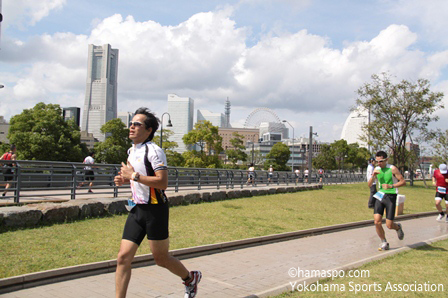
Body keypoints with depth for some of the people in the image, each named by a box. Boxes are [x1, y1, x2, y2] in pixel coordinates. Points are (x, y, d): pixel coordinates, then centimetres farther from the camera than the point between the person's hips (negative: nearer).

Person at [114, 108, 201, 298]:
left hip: (155, 209, -7)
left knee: (161, 259, 6)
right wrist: (125, 180, 10)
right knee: (123, 257, -1)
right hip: (137, 209, 8)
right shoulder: (132, 151, 13)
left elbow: (162, 182, -24)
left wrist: (134, 175, -22)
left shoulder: (154, 150, -14)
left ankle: (190, 278, 33)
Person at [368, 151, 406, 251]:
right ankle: (384, 243, 12)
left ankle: (398, 228, 33)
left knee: (389, 225, -4)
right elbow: (369, 185, 4)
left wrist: (391, 186, -21)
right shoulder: (376, 169, 6)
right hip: (380, 196, 4)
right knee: (377, 221, -9)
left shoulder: (392, 169, -8)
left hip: (390, 197, -4)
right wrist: (373, 176, -14)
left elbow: (403, 182, -7)